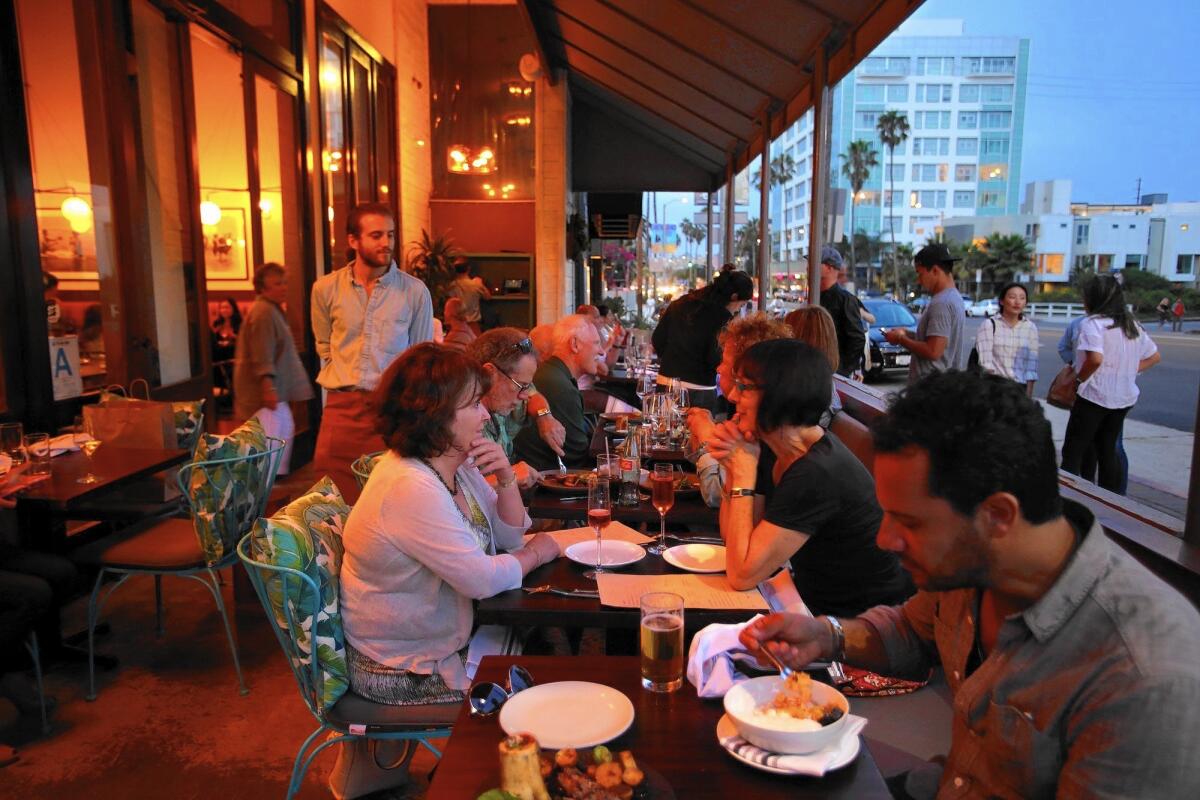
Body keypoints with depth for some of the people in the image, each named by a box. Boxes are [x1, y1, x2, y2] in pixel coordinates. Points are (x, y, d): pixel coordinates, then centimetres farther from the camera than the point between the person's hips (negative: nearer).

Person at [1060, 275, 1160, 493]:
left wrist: (1079, 378, -13)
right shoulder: (1132, 325, 11)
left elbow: (1095, 359, -29)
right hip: (1124, 399, 8)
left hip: (1094, 396, -7)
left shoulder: (1092, 324, -14)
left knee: (1072, 452, 0)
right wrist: (1127, 372, 11)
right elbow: (1154, 356, 18)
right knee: (1108, 451, 16)